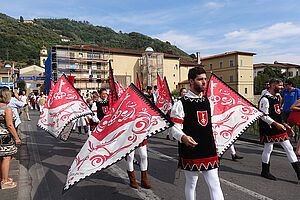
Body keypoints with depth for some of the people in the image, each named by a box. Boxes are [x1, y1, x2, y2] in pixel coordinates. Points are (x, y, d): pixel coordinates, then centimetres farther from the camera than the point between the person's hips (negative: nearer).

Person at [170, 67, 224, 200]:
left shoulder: (207, 101, 12)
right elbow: (175, 128, -11)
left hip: (209, 150, 5)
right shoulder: (181, 103, -9)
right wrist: (183, 137, -32)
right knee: (191, 184, 12)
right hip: (190, 151, -5)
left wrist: (214, 145, 21)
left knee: (215, 185, 7)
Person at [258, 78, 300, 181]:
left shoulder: (276, 97, 15)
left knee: (289, 147, 8)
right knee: (268, 149, 3)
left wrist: (284, 124, 17)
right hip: (269, 129, -9)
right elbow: (263, 116, -20)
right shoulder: (265, 99, -16)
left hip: (279, 127, 9)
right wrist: (276, 124, -24)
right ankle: (265, 172, 20)